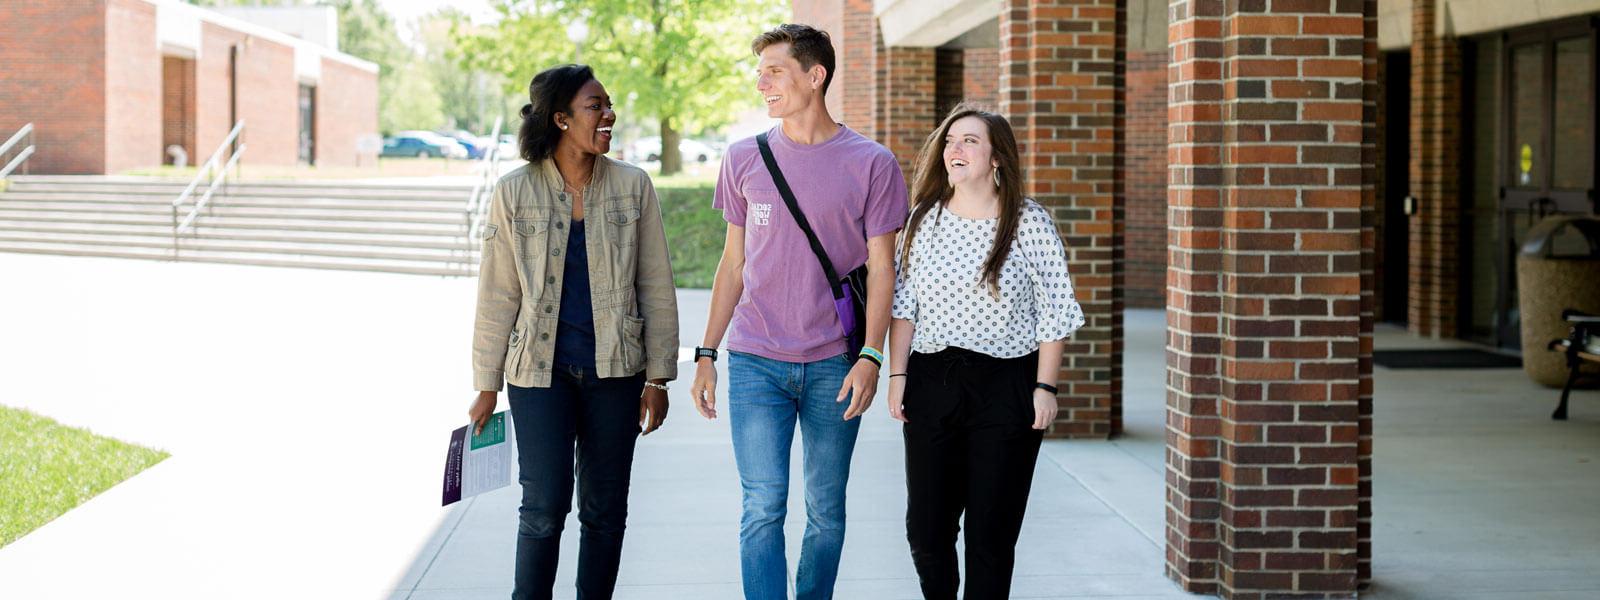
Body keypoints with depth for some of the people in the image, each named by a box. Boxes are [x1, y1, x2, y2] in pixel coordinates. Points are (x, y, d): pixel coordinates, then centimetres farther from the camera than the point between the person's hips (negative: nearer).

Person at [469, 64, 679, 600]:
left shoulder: (632, 186, 1)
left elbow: (656, 287, 4)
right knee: (545, 507, -7)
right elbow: (497, 297, 1)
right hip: (541, 373, -2)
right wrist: (487, 386, 2)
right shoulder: (515, 193, -3)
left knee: (605, 511, 7)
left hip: (614, 373, 2)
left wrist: (658, 376, 2)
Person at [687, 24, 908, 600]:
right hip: (756, 363, 1)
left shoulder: (871, 165, 0)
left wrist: (871, 356, -9)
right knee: (763, 507, -6)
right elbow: (733, 263, 13)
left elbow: (881, 268, 1)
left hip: (834, 367, -1)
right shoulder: (744, 159, 7)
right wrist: (706, 353, 10)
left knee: (826, 510, 7)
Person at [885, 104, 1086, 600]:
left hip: (1007, 387, -3)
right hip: (932, 382, 3)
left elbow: (1054, 313, -3)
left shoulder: (1030, 223, -4)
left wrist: (1045, 387, -8)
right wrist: (897, 376, 3)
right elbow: (904, 306, 9)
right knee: (925, 527, 3)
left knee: (991, 532, 1)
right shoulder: (924, 220, 6)